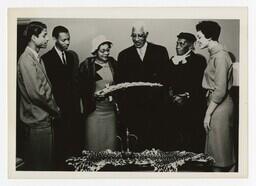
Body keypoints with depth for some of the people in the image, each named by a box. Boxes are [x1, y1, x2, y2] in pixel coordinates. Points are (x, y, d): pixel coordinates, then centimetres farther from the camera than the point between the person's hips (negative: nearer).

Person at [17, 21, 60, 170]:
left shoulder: (37, 58, 14)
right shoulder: (26, 60, -16)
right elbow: (36, 92, -22)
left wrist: (54, 107, 3)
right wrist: (55, 109, -10)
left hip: (45, 118, 9)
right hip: (37, 121, -9)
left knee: (47, 162, 16)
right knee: (39, 165, 0)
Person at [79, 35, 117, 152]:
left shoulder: (113, 63, 9)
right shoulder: (87, 65, -4)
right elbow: (83, 88, -1)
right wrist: (95, 95, -13)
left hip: (111, 108, 4)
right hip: (94, 108, -4)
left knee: (110, 142, 6)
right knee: (94, 142, -2)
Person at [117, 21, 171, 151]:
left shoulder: (160, 51, 8)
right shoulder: (124, 55, 11)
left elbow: (166, 77, 6)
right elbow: (120, 82, 9)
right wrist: (121, 106, 0)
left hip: (155, 107, 0)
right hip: (133, 108, 1)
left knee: (156, 144, -1)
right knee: (135, 147, -2)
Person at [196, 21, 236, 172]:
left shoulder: (220, 56, -16)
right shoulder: (215, 54, 13)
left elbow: (220, 90, -20)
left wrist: (208, 113, -16)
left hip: (220, 106, -10)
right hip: (216, 104, 10)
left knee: (219, 149, -1)